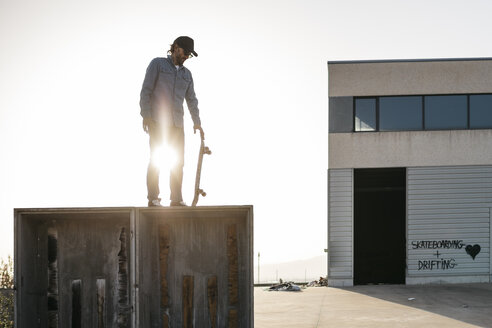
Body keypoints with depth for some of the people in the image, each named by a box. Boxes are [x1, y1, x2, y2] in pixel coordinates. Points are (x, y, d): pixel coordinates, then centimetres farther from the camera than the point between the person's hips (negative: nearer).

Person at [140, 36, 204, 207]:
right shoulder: (158, 64, 2)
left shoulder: (186, 74, 17)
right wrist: (146, 116, -11)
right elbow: (146, 90, -3)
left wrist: (197, 122, 21)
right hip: (157, 120, -5)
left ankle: (176, 199, 8)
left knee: (179, 161, 2)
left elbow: (191, 99, 23)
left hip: (176, 122, 5)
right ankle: (153, 199, -4)